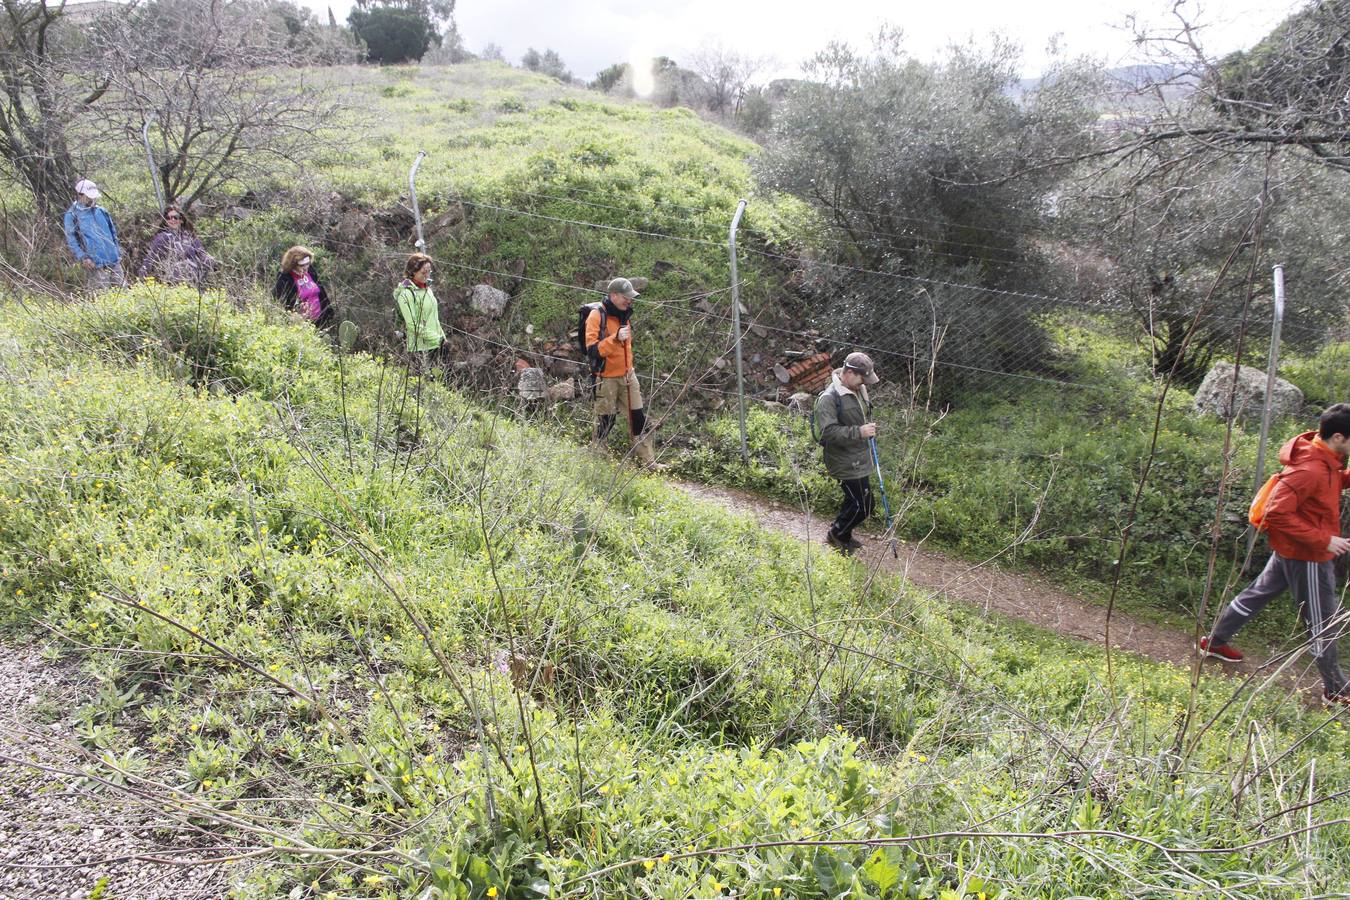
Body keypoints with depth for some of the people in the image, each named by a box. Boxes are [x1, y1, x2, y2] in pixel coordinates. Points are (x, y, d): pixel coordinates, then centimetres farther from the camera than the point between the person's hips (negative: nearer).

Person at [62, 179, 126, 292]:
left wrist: (118, 252, 15)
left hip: (114, 261, 6)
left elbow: (113, 232, 22)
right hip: (94, 264, -5)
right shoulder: (72, 215, -2)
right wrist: (83, 257, -15)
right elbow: (71, 240, -5)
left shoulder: (101, 211, 14)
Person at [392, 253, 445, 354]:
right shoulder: (405, 293, -12)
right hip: (420, 348, -8)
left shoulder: (427, 288, 13)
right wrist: (436, 339, -16)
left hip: (436, 346, 8)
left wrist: (442, 337, 13)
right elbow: (413, 325, -16)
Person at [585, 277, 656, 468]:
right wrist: (615, 338, -32)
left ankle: (649, 462, 13)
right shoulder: (597, 316, -15)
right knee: (605, 421, 3)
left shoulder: (625, 314, 8)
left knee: (639, 417, 6)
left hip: (627, 375, 7)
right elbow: (592, 350, -22)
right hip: (606, 378, -7)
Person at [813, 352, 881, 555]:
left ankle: (843, 536, 39)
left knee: (855, 501, 20)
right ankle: (836, 535, 19)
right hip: (846, 464, -9)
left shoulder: (858, 389, 5)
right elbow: (828, 431, -30)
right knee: (864, 505, -3)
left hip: (859, 460, 9)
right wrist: (858, 432, -33)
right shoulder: (829, 398, -23)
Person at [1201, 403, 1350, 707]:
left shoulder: (1325, 459, -1)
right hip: (1306, 556, -9)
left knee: (1259, 592, 20)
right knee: (1323, 620, 4)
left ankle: (1214, 641, 34)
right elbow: (1277, 513, -30)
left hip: (1291, 549, 9)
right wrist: (1324, 540, -27)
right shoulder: (1310, 470, -29)